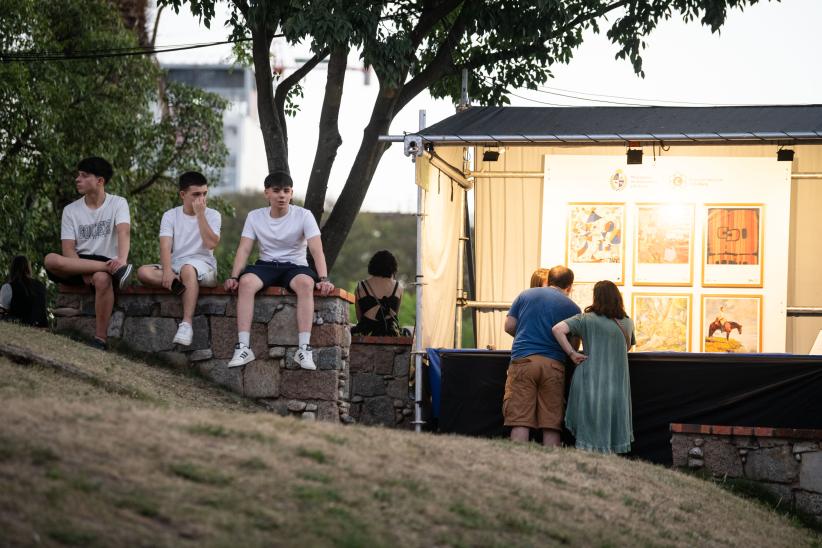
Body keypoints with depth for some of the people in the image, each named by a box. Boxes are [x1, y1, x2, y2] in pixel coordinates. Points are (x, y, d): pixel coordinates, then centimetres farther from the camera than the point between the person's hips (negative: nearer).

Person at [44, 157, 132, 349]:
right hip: (79, 263, 3)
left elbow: (124, 232, -19)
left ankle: (100, 340, -32)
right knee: (51, 260, -31)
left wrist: (122, 259, -41)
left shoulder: (118, 203, 0)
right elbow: (68, 248, -2)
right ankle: (114, 269, -35)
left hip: (107, 260, -3)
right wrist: (83, 272, -22)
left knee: (102, 279, -40)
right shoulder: (71, 210, 8)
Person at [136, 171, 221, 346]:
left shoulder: (212, 215, 4)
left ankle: (187, 324, -44)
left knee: (188, 269, -40)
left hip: (203, 266, -2)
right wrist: (167, 271, -27)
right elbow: (165, 246, -8)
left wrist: (200, 214, -13)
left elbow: (211, 243, -14)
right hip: (175, 266, 2)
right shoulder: (170, 216, 6)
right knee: (143, 272, -26)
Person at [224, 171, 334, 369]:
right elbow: (244, 249, -2)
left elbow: (316, 249, -15)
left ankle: (304, 349, -40)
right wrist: (234, 277, -19)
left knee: (306, 282, -38)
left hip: (295, 266, -2)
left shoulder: (303, 216, -5)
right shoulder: (255, 217, 3)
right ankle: (243, 347, -36)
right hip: (266, 265, 2)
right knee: (246, 282, -33)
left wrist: (323, 279, -29)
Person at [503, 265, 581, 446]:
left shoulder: (526, 295, 13)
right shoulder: (572, 308, 9)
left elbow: (509, 326, 12)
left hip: (522, 359, 0)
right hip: (553, 364, 0)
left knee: (520, 420, -4)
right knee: (551, 424, 3)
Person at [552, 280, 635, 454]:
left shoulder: (586, 319, -3)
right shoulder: (627, 323, 8)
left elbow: (558, 329, -15)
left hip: (590, 383, -3)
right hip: (617, 386, 3)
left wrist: (572, 353, -9)